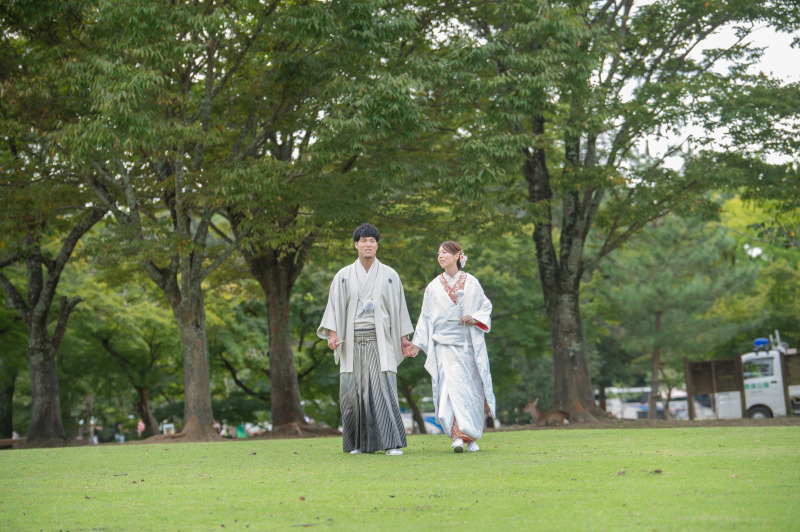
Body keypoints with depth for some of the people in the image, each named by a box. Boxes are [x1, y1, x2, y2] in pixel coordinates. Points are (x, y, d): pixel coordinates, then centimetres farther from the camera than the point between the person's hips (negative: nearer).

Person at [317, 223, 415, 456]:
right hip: (352, 343, 1)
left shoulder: (390, 275, 9)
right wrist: (332, 333, -7)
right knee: (352, 391, -1)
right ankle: (358, 443, 9)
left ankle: (392, 443, -10)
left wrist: (404, 337, 8)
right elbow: (335, 306, 6)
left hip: (380, 342, -1)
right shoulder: (344, 276, 9)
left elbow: (398, 308, 12)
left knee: (384, 390, -11)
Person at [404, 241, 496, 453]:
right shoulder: (434, 286, 7)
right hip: (445, 345, 0)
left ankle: (471, 437, 15)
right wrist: (417, 343, 5)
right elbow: (426, 317, 10)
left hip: (468, 344, 0)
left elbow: (486, 307, 10)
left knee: (471, 388, 2)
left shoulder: (471, 283, 6)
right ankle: (459, 435, -18)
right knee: (452, 385, -15)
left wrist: (476, 318, -11)